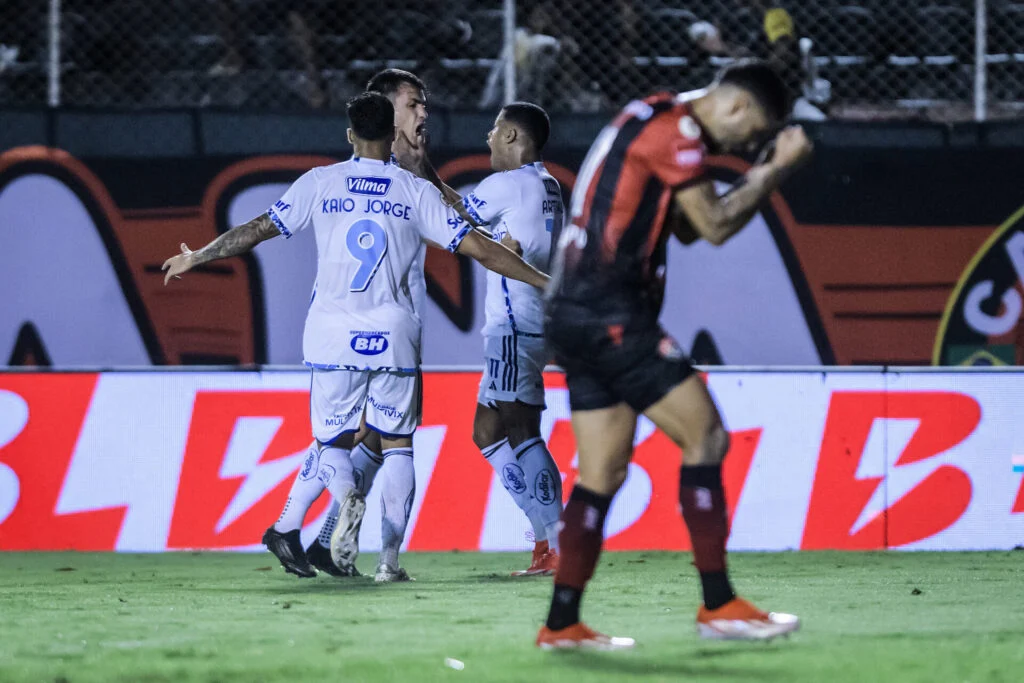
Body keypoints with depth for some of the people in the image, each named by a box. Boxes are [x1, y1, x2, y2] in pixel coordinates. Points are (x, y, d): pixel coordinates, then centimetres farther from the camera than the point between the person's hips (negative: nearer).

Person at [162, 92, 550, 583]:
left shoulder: (320, 183, 3)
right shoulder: (417, 192, 2)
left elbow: (258, 230, 7)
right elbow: (478, 248, 1)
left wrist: (196, 258, 20)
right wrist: (545, 282, 10)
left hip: (333, 336, 1)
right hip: (394, 337, -1)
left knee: (331, 441, 11)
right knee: (397, 445, 11)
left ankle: (345, 493, -24)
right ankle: (390, 559, 1)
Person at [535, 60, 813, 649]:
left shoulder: (651, 120, 21)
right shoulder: (675, 130, -11)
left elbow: (688, 225, 25)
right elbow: (715, 225, -11)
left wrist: (759, 180, 15)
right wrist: (779, 170, -2)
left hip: (576, 314, 10)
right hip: (610, 313, -10)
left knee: (604, 472, 8)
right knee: (705, 436, -8)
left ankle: (563, 623, 6)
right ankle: (718, 605, -8)